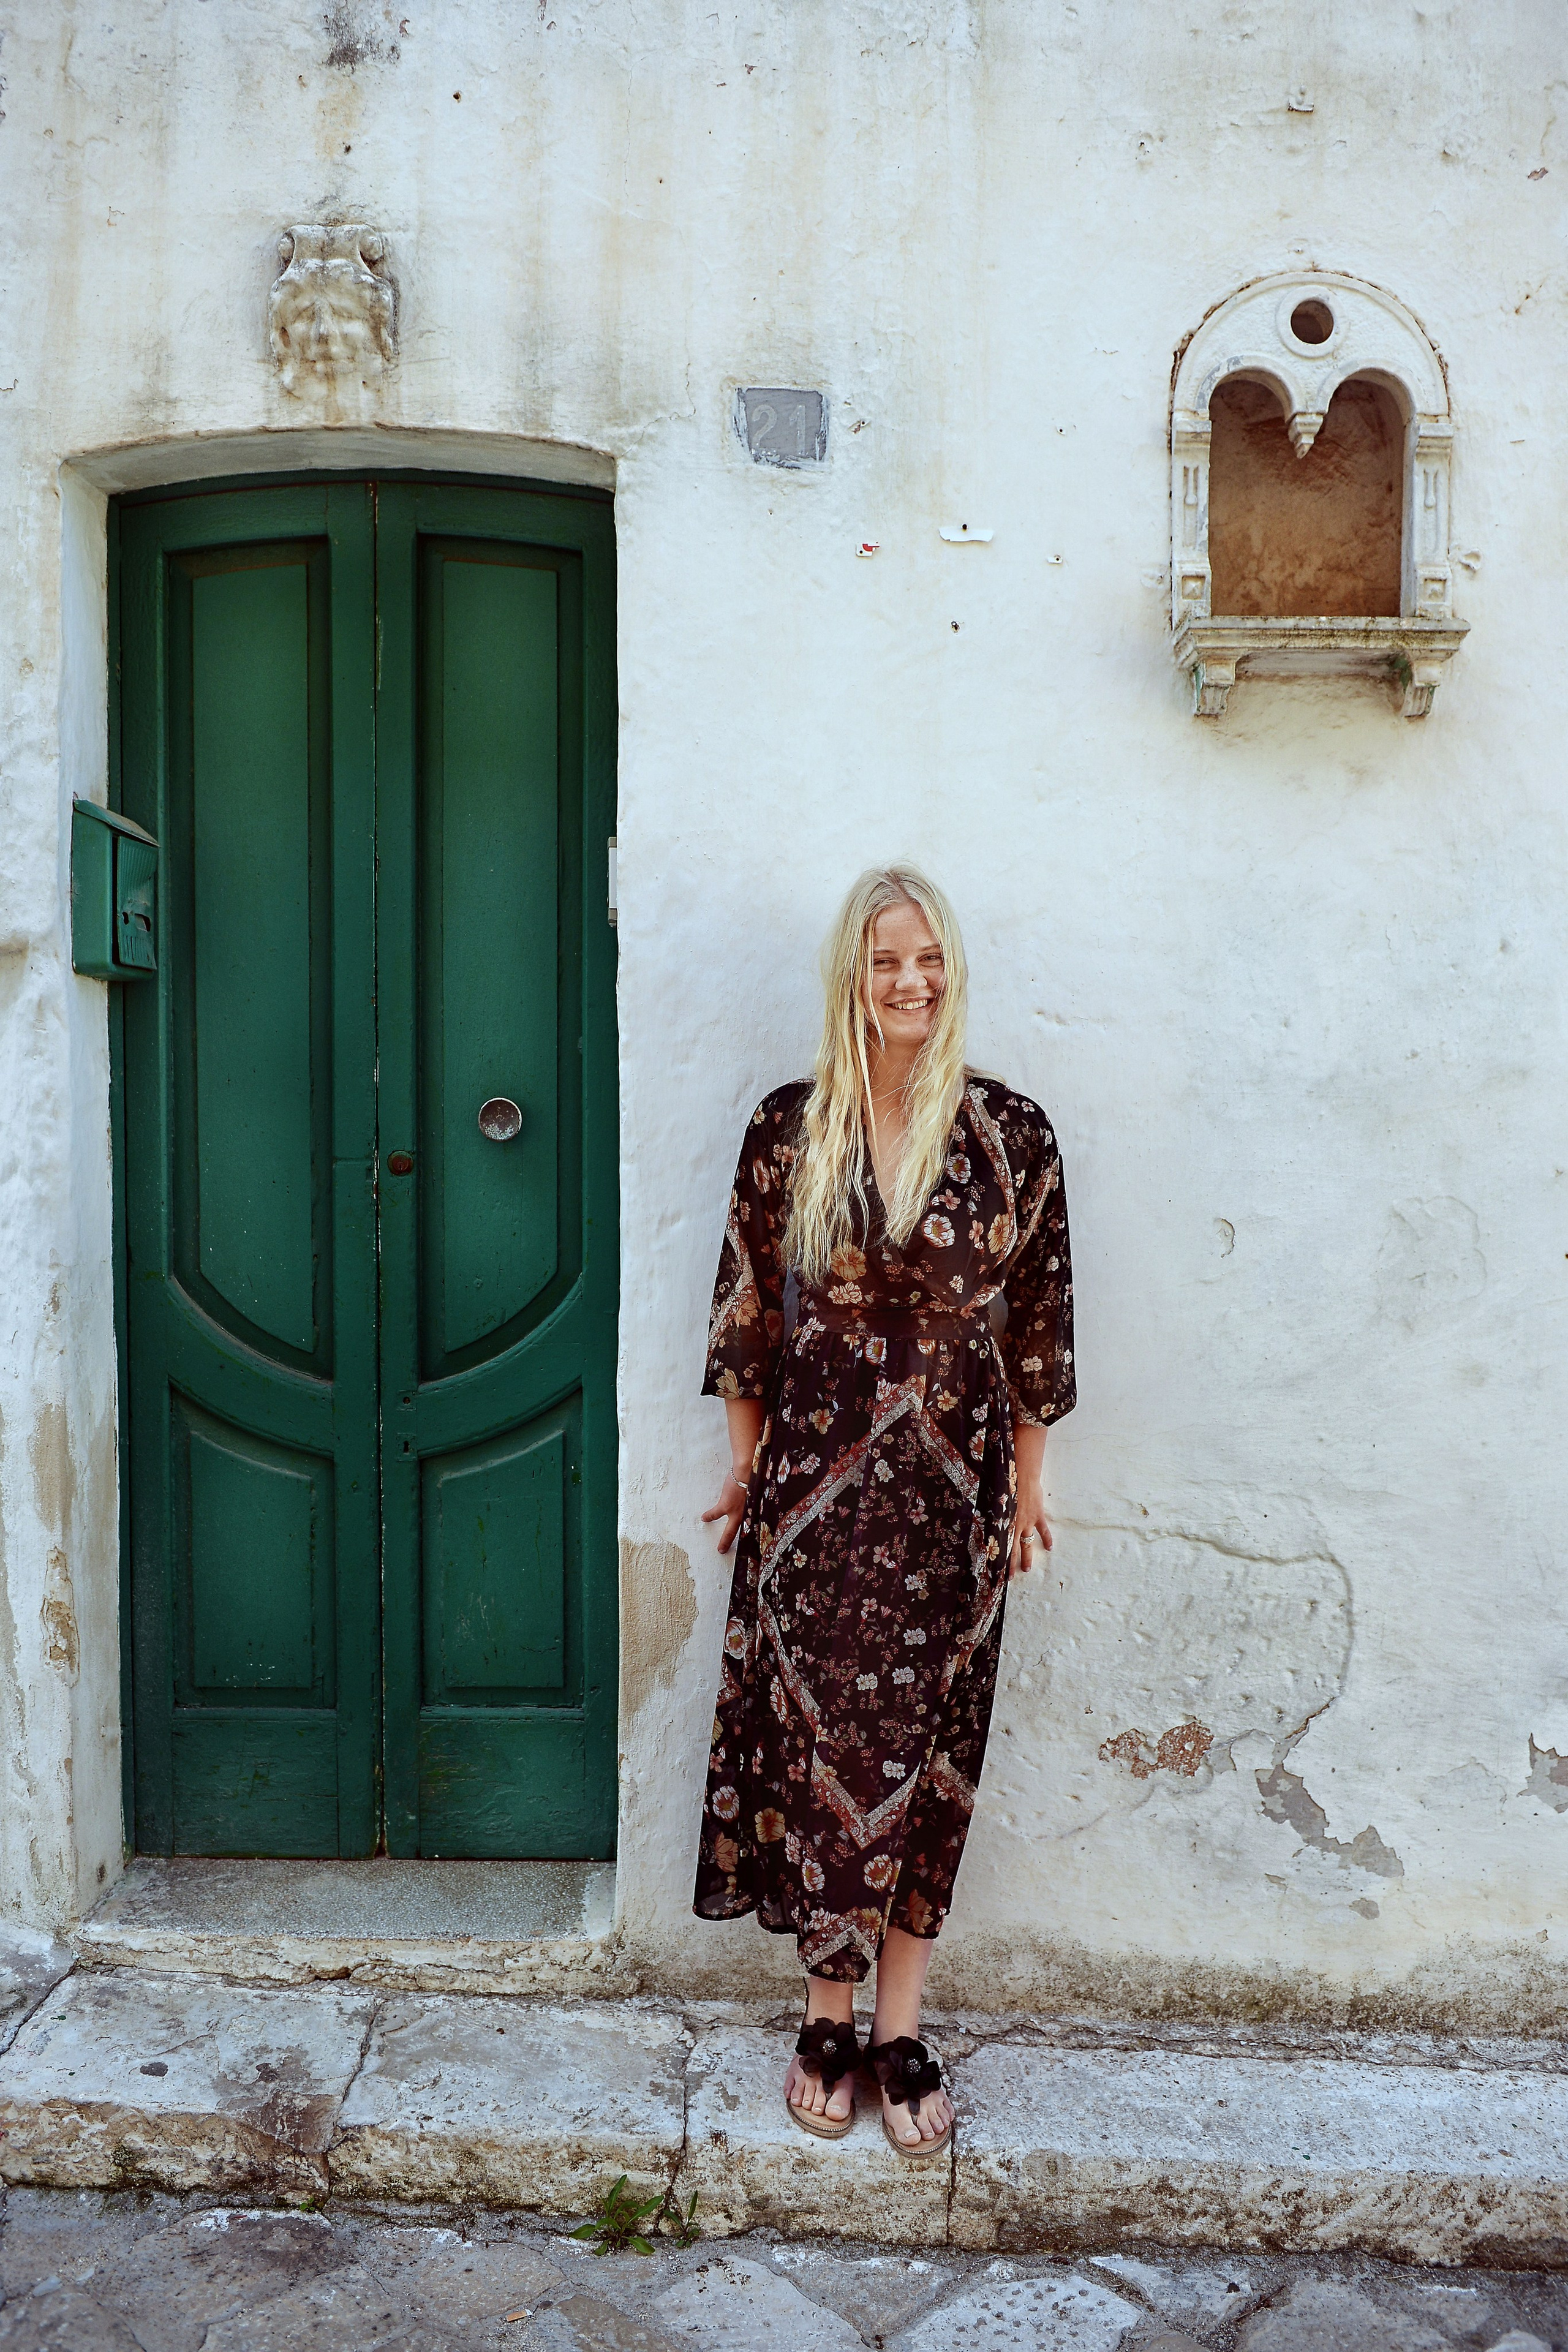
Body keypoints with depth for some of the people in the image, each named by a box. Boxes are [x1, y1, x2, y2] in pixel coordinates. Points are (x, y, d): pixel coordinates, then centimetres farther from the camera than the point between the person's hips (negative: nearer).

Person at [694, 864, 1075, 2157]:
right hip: (816, 1478, 0)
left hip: (952, 1482, 0)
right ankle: (829, 2021, 25)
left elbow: (1038, 1317, 3)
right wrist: (746, 1460, 7)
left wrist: (1029, 1478, 6)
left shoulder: (1010, 1132, -3)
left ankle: (902, 2031, 24)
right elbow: (749, 1305, 5)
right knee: (815, 1734, 6)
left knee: (926, 1747, 8)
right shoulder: (789, 1127, -1)